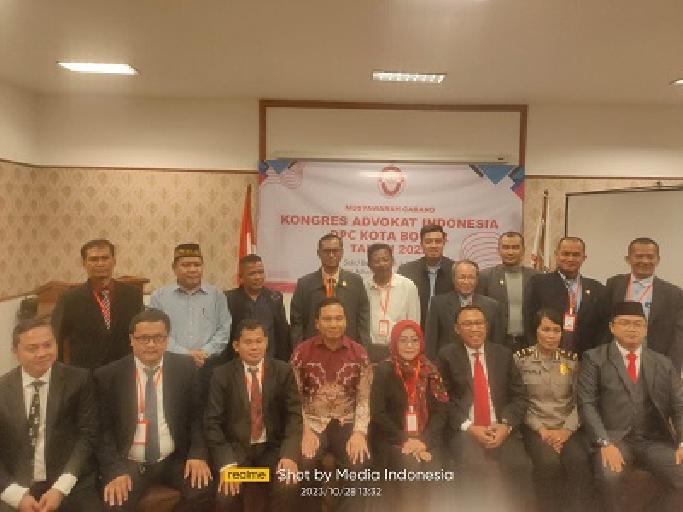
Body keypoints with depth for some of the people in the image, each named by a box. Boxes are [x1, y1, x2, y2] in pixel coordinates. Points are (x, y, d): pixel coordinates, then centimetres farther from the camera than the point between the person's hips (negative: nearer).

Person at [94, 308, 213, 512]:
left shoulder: (185, 368, 1)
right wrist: (115, 471, -13)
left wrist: (198, 454, -10)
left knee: (203, 490, -23)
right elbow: (104, 429, -1)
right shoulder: (108, 375, -2)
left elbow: (197, 416, 5)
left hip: (174, 460, 1)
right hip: (129, 463, -1)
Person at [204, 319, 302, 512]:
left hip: (272, 448, 1)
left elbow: (294, 415, -3)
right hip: (235, 449, 0)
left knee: (288, 487, -24)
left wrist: (289, 454, -18)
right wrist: (226, 463, -18)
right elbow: (212, 423, -5)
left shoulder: (283, 371, 0)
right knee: (227, 494, -24)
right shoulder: (222, 374, -2)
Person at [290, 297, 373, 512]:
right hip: (313, 422, 0)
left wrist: (359, 432, -13)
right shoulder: (302, 351, -2)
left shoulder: (359, 353, 1)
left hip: (346, 423, 1)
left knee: (359, 464, -25)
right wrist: (305, 430, -14)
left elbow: (363, 398, 1)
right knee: (304, 463, -27)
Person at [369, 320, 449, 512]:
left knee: (429, 468, -23)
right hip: (393, 441, -2)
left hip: (425, 440, 3)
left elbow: (441, 410, 2)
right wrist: (404, 440, -14)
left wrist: (424, 441, -11)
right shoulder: (383, 370, -3)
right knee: (409, 467, -27)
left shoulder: (430, 371, 6)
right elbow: (377, 413, -8)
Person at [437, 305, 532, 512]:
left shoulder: (503, 354, 13)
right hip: (464, 431, -2)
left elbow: (519, 396, 9)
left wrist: (506, 425, -8)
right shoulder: (447, 356, 5)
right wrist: (469, 427, -13)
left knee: (520, 467, -23)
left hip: (501, 430, 3)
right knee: (477, 468, -29)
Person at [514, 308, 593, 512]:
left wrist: (566, 430, -10)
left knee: (580, 461, -28)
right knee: (549, 462, -30)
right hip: (535, 427, -2)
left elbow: (579, 401, 6)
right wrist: (541, 429, -12)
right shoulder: (521, 358, 0)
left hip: (566, 428, 2)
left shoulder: (571, 359, 8)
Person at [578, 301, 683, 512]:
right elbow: (587, 404, -5)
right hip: (614, 438, -3)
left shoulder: (664, 364, 13)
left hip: (656, 440, 3)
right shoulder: (595, 358, 2)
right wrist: (605, 443, -17)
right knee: (608, 474, -30)